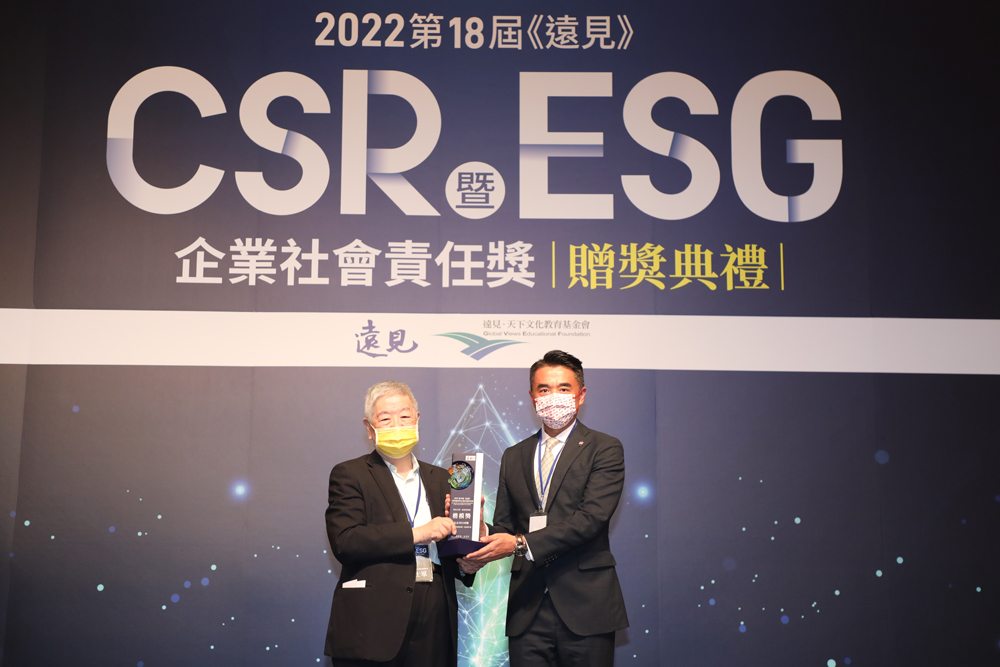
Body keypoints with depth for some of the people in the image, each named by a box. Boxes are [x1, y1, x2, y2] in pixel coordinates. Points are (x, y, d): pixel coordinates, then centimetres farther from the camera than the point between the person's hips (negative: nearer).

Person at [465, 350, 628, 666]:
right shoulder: (513, 456, 16)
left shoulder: (604, 449, 0)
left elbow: (592, 517, -12)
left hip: (584, 606, -3)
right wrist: (482, 535, -9)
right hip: (528, 609, 3)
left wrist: (521, 543, -19)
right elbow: (504, 526, 16)